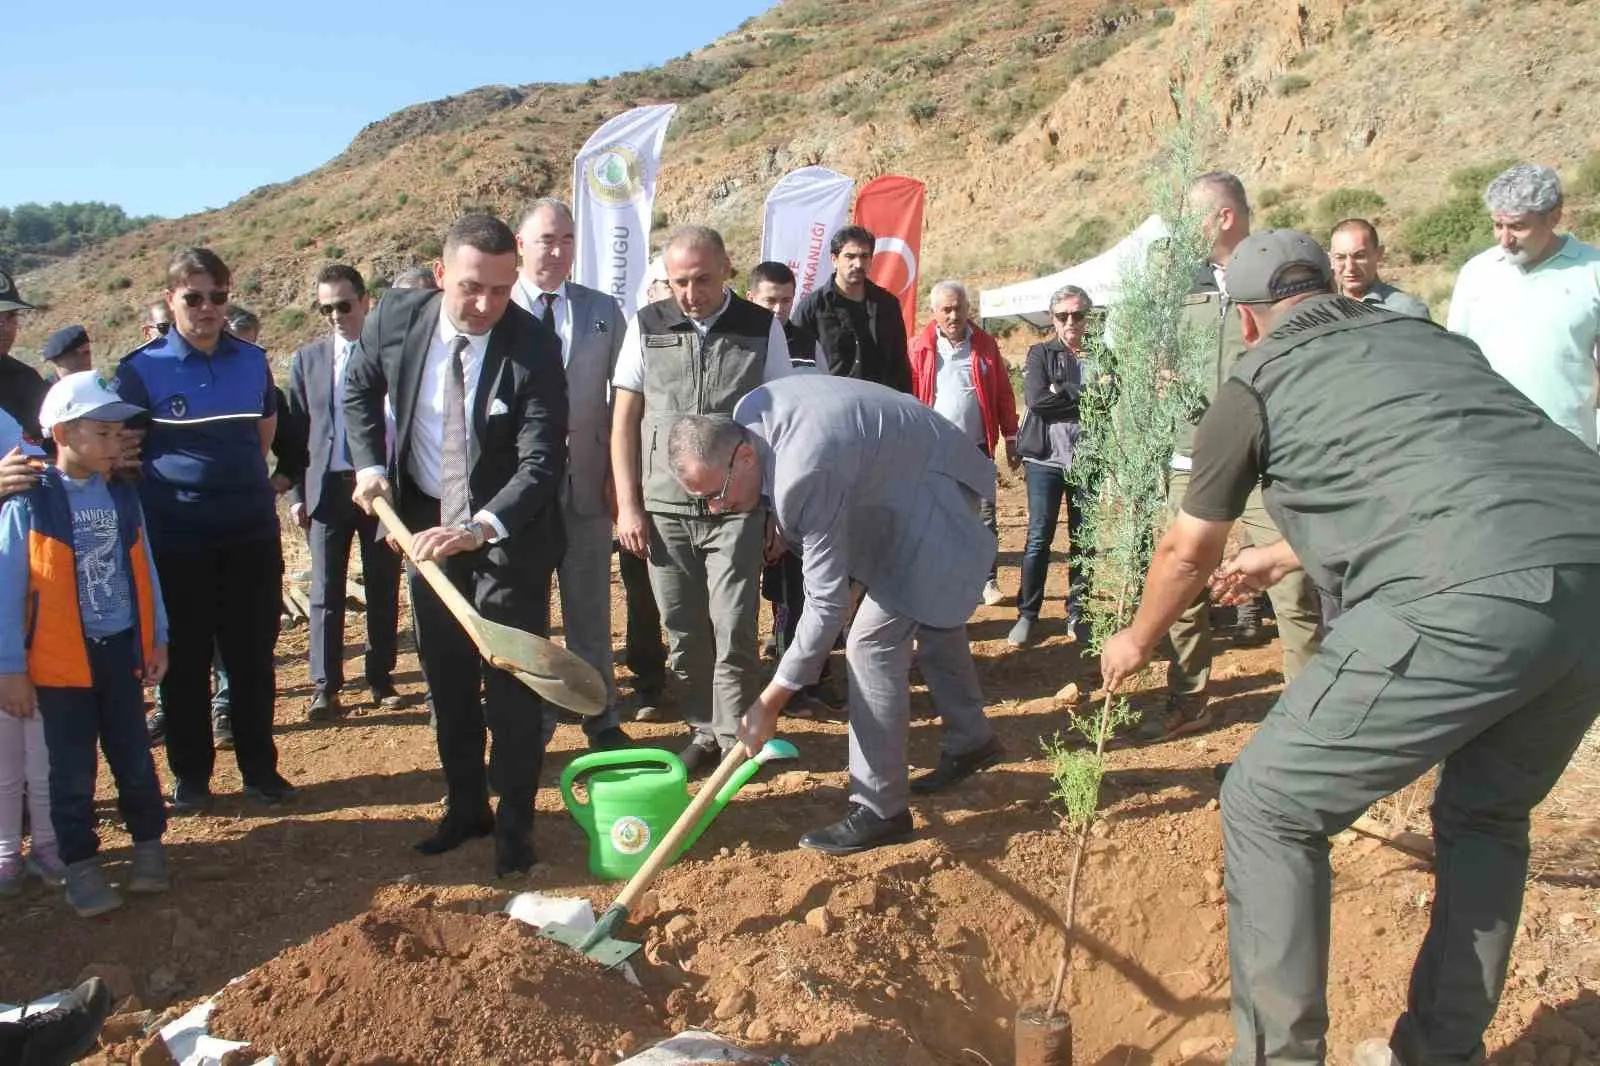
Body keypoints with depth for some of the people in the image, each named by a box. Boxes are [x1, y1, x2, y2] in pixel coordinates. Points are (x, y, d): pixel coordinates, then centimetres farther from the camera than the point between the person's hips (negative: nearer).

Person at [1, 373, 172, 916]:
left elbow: (143, 569, 7)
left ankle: (149, 842, 30)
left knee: (133, 756, 14)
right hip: (60, 661, -3)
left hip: (120, 651, 3)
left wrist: (157, 638, 8)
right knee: (72, 770, 9)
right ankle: (79, 863, 23)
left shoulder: (123, 497, 1)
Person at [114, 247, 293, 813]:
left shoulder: (252, 360, 4)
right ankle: (190, 775, 22)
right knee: (184, 663, 8)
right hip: (177, 541, -2)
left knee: (253, 658, 9)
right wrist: (160, 495, -2)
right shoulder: (140, 369, -5)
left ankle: (260, 767, 22)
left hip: (253, 534, 2)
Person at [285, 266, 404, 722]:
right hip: (327, 488, 1)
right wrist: (297, 493, 3)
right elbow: (294, 430, 9)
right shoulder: (306, 359, 8)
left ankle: (381, 677, 19)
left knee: (383, 589, 7)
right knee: (325, 591, 2)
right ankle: (325, 686, 9)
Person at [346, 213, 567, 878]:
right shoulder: (395, 317, -10)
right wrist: (370, 464, -1)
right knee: (446, 679, 15)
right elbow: (360, 388, 11)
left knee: (512, 684, 1)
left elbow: (542, 463, -27)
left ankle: (514, 823, 19)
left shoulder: (534, 348, -23)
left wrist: (480, 527, -41)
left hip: (509, 533, -4)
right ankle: (465, 807, 32)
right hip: (427, 525, 4)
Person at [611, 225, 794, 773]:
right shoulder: (647, 326, 4)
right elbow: (625, 418, 7)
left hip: (737, 509, -2)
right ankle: (703, 731, 25)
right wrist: (628, 505, 2)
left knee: (734, 633, -1)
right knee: (684, 635, 9)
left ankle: (734, 739, 15)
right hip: (664, 509, 2)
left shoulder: (762, 328, 1)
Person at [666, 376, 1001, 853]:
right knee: (931, 622, 24)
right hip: (901, 483, 10)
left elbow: (826, 603, -34)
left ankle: (881, 810, -4)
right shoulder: (747, 417, -13)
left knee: (874, 643, -14)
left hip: (934, 499, -10)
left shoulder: (806, 475, -39)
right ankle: (971, 740, 45)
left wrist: (768, 703, -29)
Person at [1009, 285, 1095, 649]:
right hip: (1045, 458, -2)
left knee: (1084, 539, 8)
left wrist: (1061, 391, -13)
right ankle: (1027, 615, 10)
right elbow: (1035, 398, -14)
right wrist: (1085, 394, -10)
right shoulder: (1040, 354, 3)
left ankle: (1078, 614, 19)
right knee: (1039, 538, 0)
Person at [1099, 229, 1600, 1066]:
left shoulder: (1259, 378, 12)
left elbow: (1187, 551, 23)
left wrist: (1135, 643, 42)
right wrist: (1281, 556, 59)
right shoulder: (1432, 338, 28)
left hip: (1464, 602, -7)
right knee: (1487, 816, 28)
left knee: (1267, 809, 9)